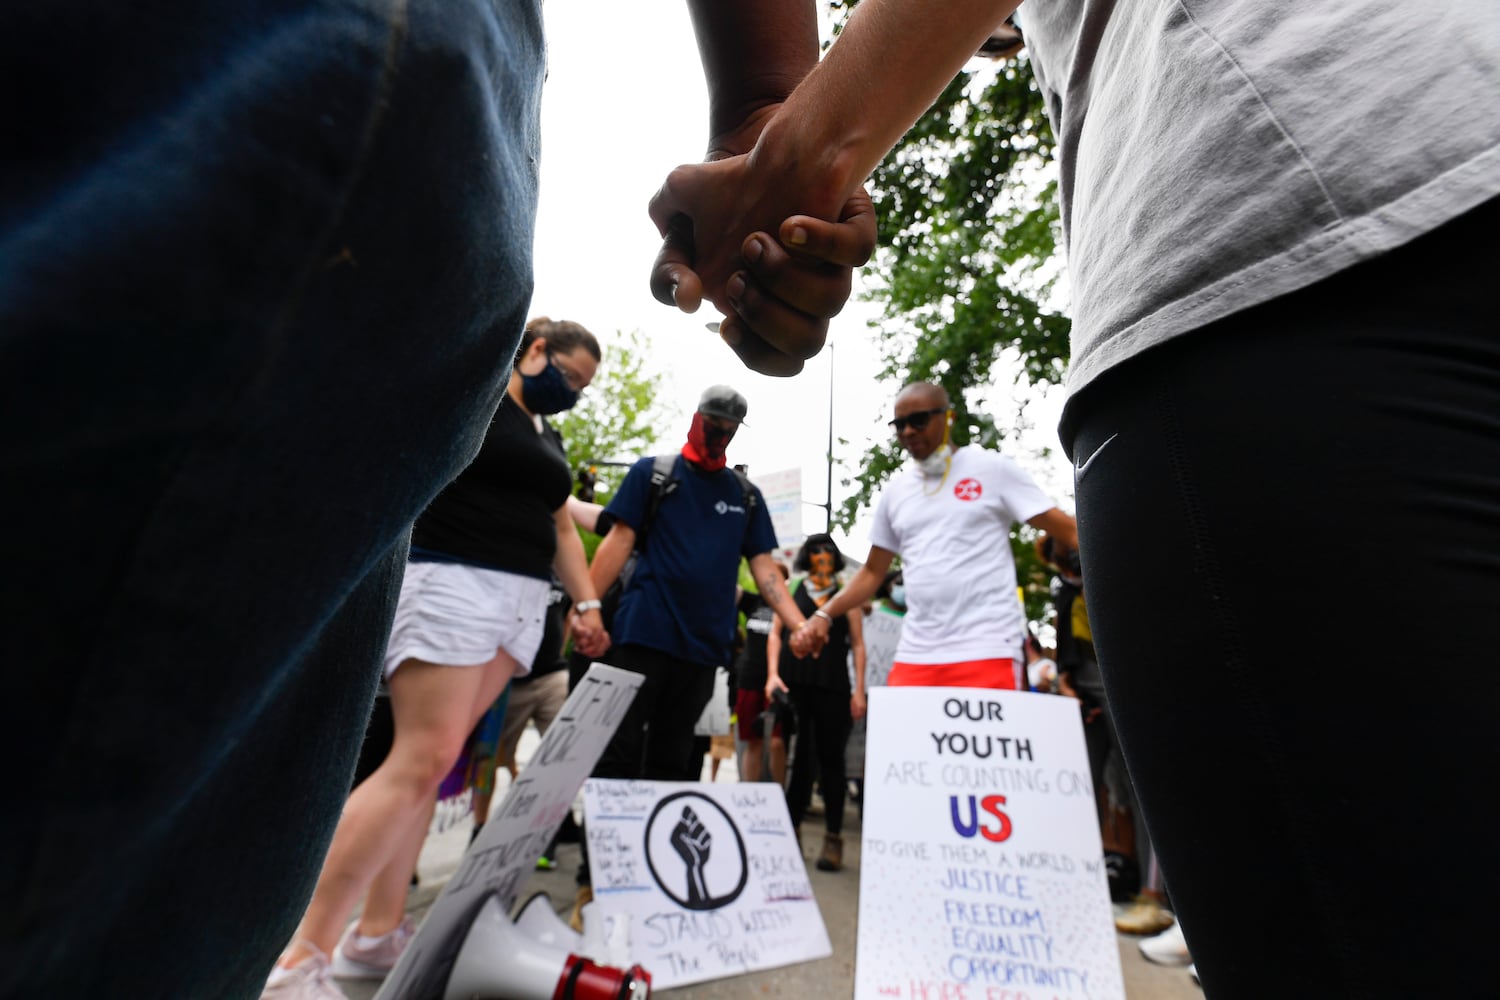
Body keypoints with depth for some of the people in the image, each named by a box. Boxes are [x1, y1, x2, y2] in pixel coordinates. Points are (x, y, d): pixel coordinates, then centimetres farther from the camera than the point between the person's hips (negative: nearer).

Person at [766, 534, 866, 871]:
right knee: (795, 755, 3)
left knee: (831, 757, 5)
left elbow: (858, 644, 8)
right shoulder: (791, 590, 10)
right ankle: (789, 829, 18)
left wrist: (859, 689, 1)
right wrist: (773, 674, -3)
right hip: (793, 681, 0)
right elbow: (776, 634, 8)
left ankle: (833, 838, 16)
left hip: (832, 685, 0)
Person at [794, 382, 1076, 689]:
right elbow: (873, 571, 16)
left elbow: (1066, 529, 0)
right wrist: (824, 614, 5)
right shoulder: (895, 491, 12)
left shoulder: (992, 468, 2)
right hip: (914, 655, 4)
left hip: (986, 652, -3)